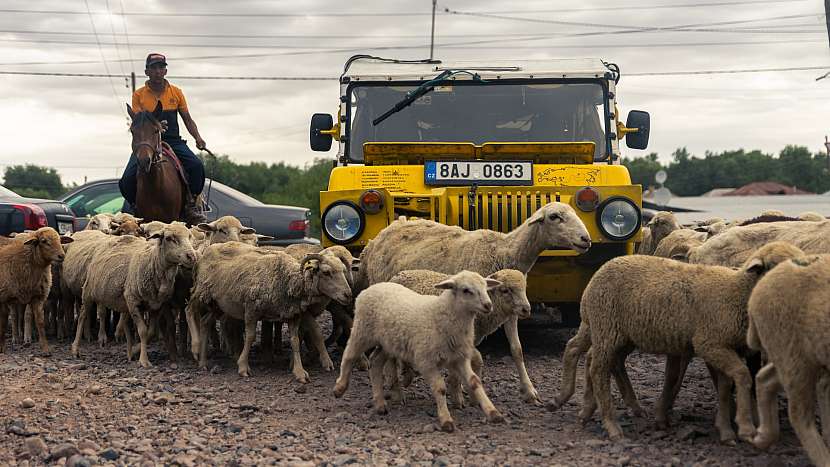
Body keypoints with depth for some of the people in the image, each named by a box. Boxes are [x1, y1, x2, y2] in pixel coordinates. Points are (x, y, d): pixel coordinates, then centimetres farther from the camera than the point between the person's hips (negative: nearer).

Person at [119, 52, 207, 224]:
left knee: (197, 166, -25)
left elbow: (188, 120, 12)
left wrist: (197, 137, -6)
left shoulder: (176, 92, 9)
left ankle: (190, 205, -8)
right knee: (127, 180, -20)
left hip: (173, 141, 1)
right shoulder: (139, 94, 4)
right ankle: (135, 207, 8)